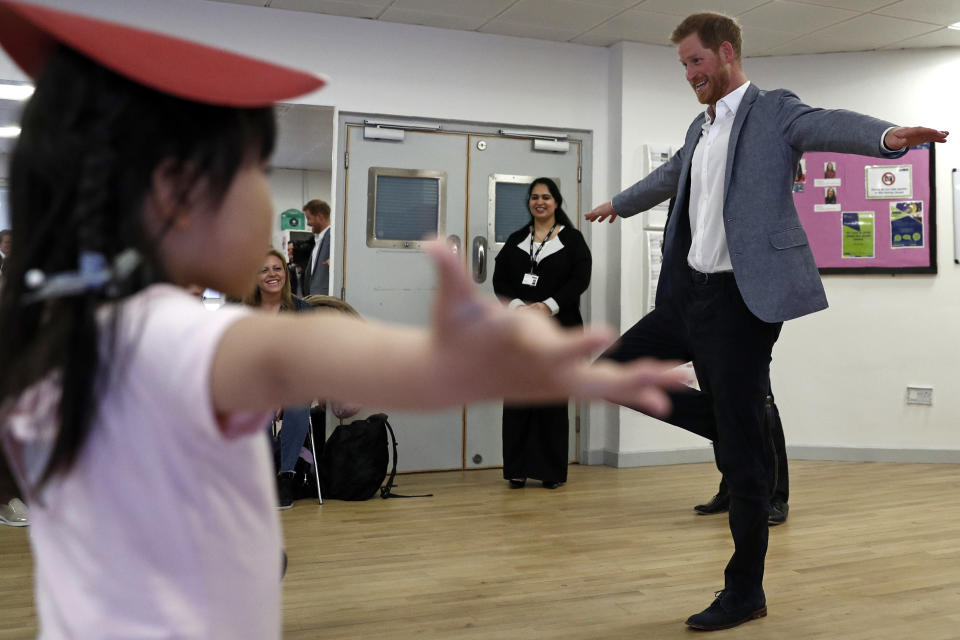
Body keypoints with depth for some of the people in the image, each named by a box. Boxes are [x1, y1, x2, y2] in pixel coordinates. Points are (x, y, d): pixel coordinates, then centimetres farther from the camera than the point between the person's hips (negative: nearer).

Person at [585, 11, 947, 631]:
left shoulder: (774, 111, -4)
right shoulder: (701, 129, 19)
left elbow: (830, 124, -24)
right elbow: (669, 176, 38)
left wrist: (888, 134, -46)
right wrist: (619, 203, 55)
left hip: (741, 300, -8)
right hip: (688, 294, 8)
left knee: (741, 451, -3)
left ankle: (745, 590, 12)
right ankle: (728, 421, 19)